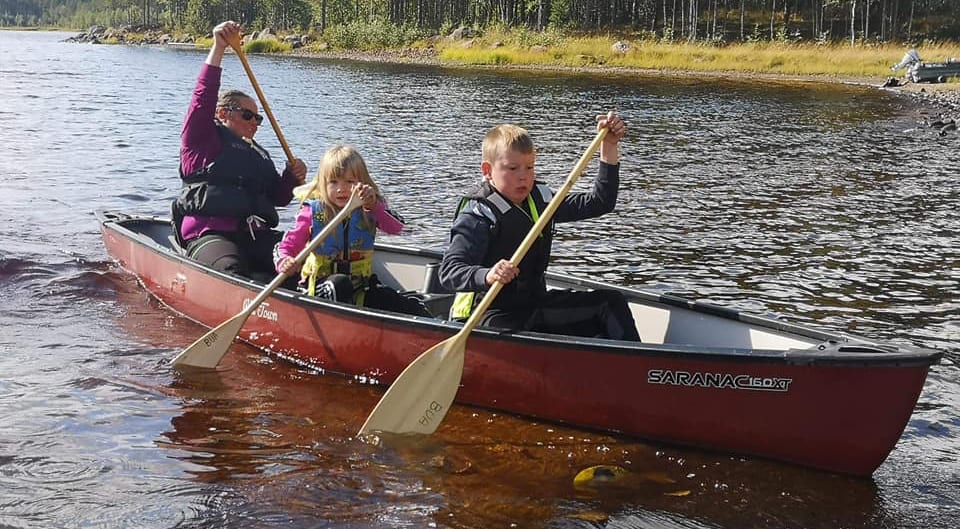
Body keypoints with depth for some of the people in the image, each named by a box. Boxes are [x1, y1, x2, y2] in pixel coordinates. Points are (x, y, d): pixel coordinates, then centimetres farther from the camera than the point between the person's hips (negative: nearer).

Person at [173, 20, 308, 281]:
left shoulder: (258, 154, 33)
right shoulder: (202, 140, 13)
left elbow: (278, 197, 31)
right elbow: (204, 97, -2)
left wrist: (291, 178, 9)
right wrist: (218, 48, -11)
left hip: (258, 235, 5)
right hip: (210, 235, -4)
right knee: (231, 269, -39)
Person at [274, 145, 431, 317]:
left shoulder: (368, 209, 1)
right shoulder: (313, 213, -5)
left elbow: (396, 228, -16)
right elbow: (287, 245, -6)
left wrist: (374, 205, -33)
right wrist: (284, 263, -30)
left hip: (361, 286, 3)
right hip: (322, 287, -2)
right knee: (339, 283, -37)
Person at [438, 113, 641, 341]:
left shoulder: (541, 200, 8)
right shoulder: (478, 215, -15)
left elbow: (600, 202, 10)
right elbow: (449, 271, -26)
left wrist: (609, 146, 2)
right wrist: (487, 276, -48)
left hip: (535, 304, 8)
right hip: (492, 314, -8)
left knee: (611, 302, 2)